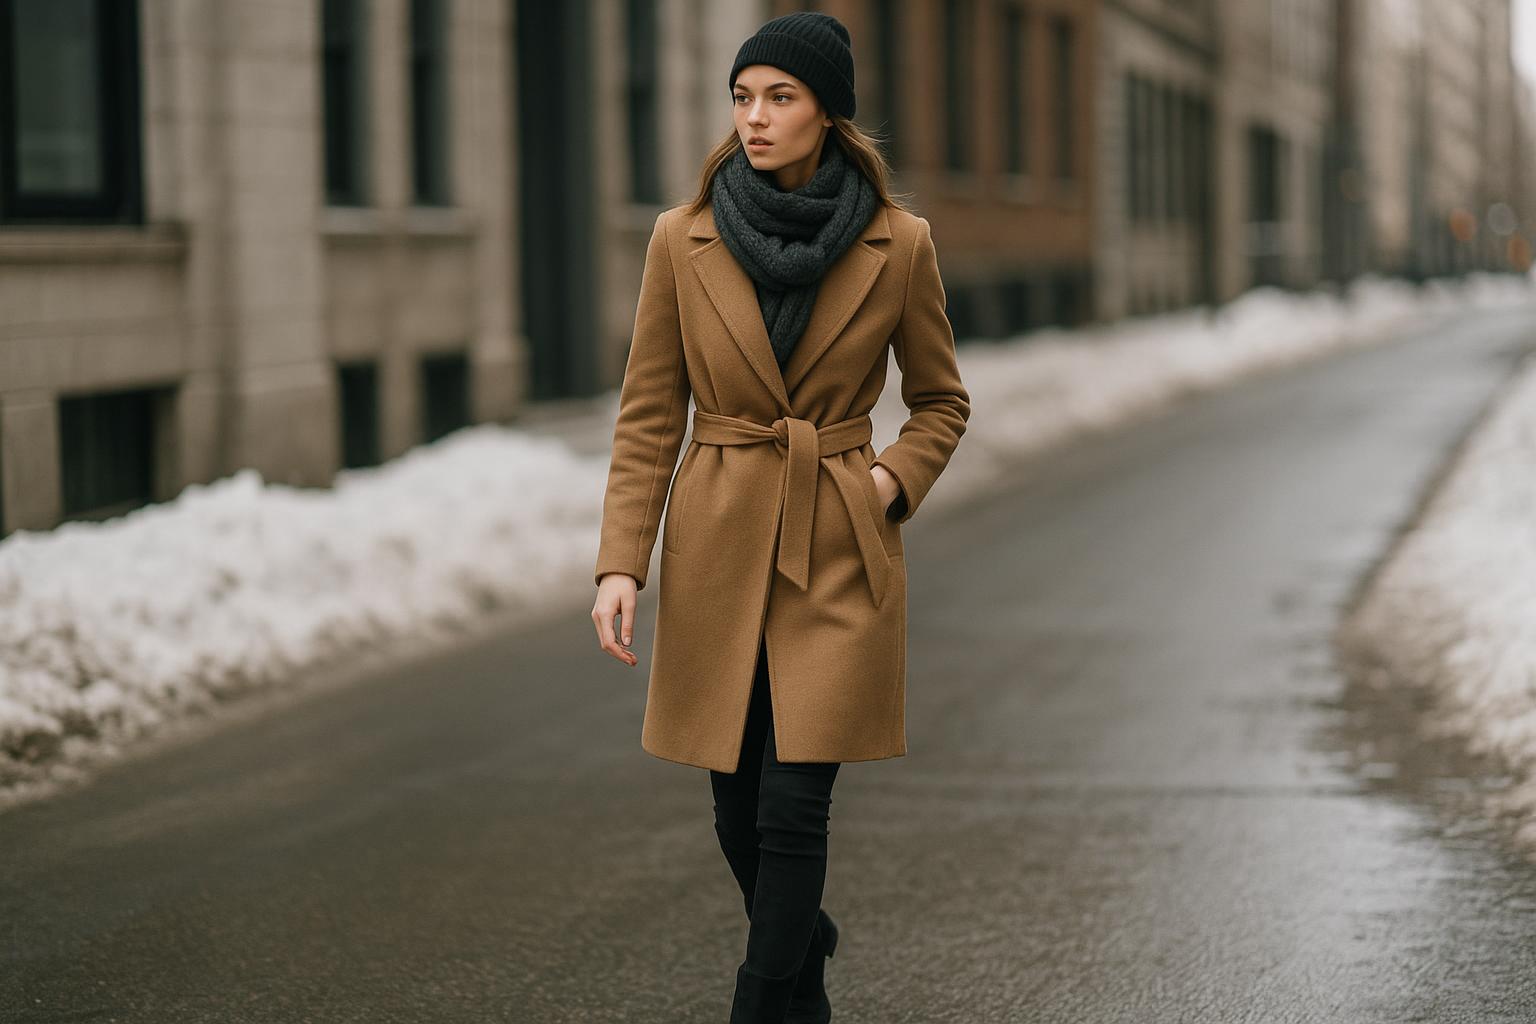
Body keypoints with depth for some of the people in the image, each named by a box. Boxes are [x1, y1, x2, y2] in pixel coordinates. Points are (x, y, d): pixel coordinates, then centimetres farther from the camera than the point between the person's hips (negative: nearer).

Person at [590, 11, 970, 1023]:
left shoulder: (899, 244, -4)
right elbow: (649, 416, 1)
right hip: (717, 548, 2)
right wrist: (622, 562, -7)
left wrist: (892, 484, -8)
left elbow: (942, 399, 10)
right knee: (739, 806, 11)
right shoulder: (685, 239, -2)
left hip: (838, 556, -2)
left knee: (795, 806, -10)